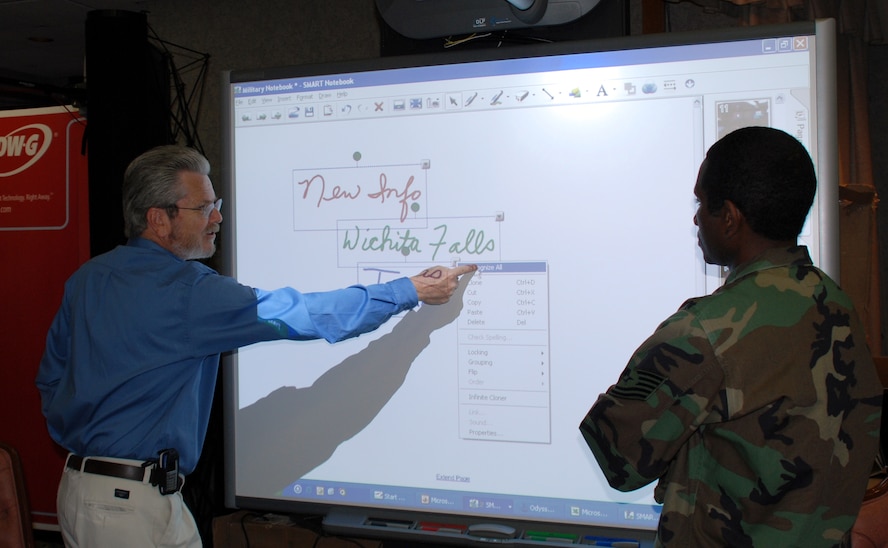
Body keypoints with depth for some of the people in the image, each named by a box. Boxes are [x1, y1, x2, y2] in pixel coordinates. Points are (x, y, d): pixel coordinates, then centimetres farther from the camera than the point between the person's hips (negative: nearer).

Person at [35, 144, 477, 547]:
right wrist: (411, 291, -7)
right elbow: (305, 315, -15)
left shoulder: (85, 279, 5)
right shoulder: (188, 292, -19)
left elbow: (50, 378, 13)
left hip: (75, 488, 9)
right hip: (136, 502, -8)